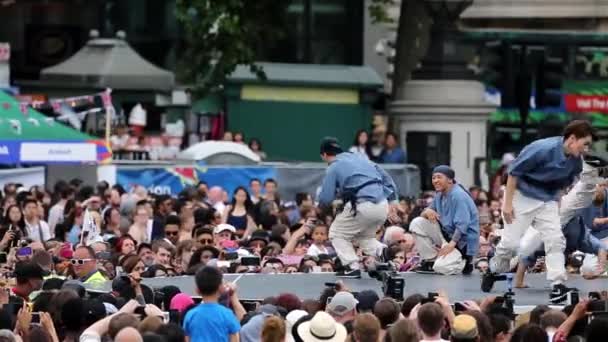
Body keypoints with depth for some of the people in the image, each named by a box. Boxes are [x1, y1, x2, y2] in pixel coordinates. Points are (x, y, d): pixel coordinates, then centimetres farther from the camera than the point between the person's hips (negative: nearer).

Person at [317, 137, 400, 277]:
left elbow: (325, 200, 0)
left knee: (337, 234, 15)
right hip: (382, 206, 6)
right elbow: (385, 176, 20)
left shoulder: (333, 168, 2)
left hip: (362, 207, -6)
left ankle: (352, 267, 1)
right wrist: (393, 200, 20)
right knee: (365, 236, 29)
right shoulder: (360, 158, 21)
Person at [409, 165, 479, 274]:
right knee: (417, 223, -2)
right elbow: (423, 215, 11)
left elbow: (462, 225, -27)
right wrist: (427, 212, -15)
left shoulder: (459, 196, -19)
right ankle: (431, 260, 0)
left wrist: (451, 245, -37)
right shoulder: (439, 196, 9)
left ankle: (466, 260, 4)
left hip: (463, 240, -8)